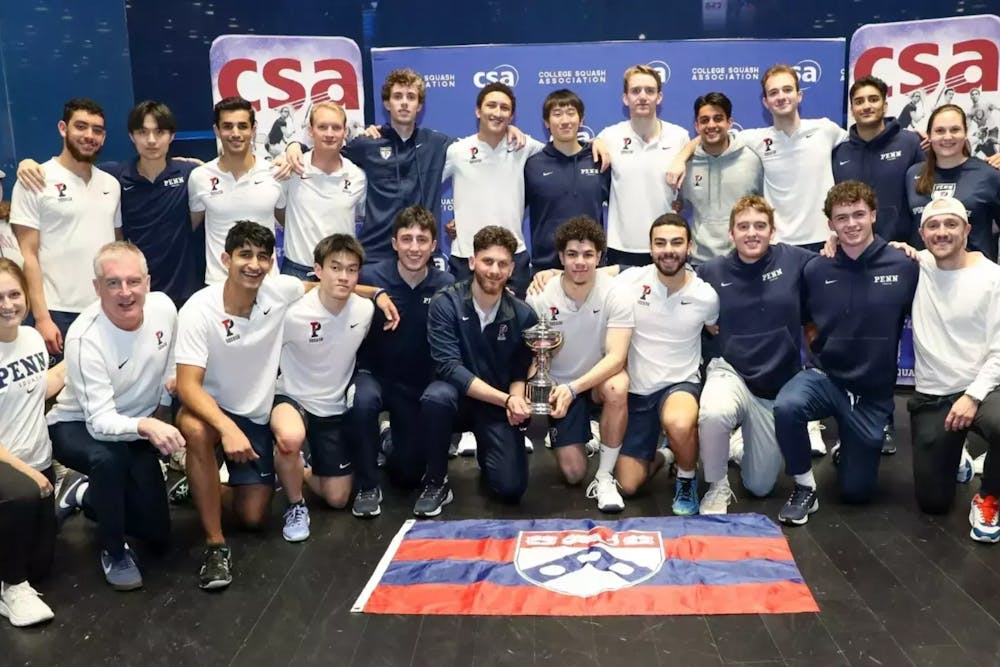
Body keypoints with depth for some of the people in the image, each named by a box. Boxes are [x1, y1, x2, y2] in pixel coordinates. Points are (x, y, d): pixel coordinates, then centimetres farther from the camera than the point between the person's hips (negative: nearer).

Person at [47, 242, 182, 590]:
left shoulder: (163, 306, -17)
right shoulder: (85, 338, -33)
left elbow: (171, 366, 6)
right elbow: (101, 422, -37)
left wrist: (163, 407, 3)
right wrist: (146, 426, -55)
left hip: (138, 426, 5)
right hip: (77, 425, -5)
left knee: (158, 535, 7)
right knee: (108, 457, -43)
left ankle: (82, 494, 31)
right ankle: (113, 551, -17)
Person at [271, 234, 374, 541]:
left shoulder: (365, 311, -13)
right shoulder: (294, 313, -26)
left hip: (335, 407, 4)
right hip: (292, 398, -4)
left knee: (337, 498, 7)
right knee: (291, 438, -41)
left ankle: (296, 470, 39)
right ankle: (296, 505, -11)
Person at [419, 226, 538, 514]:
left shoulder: (523, 315, -8)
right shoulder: (446, 303, -16)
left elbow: (522, 371, 0)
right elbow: (448, 366, -22)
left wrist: (516, 399, -24)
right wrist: (505, 399, -28)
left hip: (499, 407, 2)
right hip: (458, 397, -2)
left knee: (511, 488, -13)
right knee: (437, 396, -37)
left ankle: (485, 449, 24)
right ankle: (436, 481, -12)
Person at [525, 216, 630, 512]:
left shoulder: (615, 294, -18)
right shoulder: (540, 298, -14)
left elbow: (616, 357, -25)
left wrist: (573, 388, -38)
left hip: (600, 379, -1)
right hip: (560, 386, 1)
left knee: (617, 387, -38)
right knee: (573, 473, -6)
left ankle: (604, 478, -18)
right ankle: (581, 433, 32)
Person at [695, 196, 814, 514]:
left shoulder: (794, 260, -6)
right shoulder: (711, 272, -5)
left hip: (779, 385, 2)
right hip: (730, 372, -2)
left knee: (760, 486, 10)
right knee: (713, 414, -39)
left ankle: (746, 445, 46)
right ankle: (717, 487, -10)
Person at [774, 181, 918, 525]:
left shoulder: (904, 266, -9)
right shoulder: (815, 270, -6)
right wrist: (816, 347, -1)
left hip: (873, 393, 0)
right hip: (823, 377, 0)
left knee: (856, 492, 9)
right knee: (786, 406, -36)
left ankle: (865, 440, 43)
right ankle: (805, 488, -11)